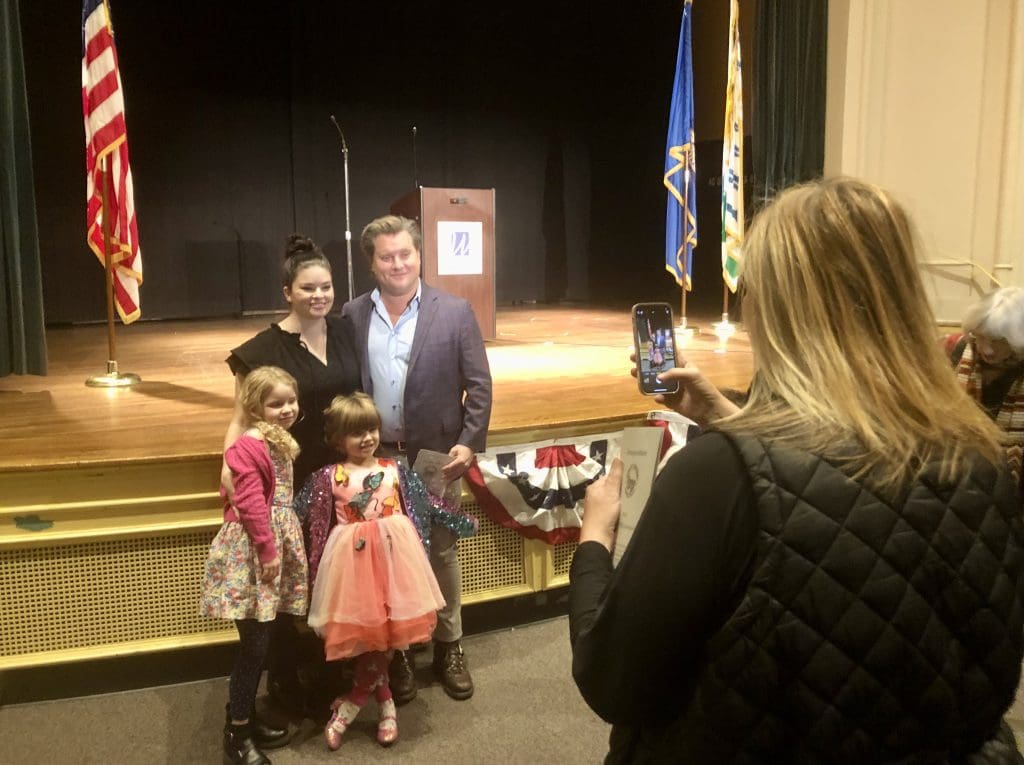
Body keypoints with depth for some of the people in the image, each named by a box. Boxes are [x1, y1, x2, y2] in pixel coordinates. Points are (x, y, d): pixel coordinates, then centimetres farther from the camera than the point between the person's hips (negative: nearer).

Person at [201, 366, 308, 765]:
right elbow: (250, 504, -22)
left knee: (259, 640, 17)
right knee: (253, 643, -3)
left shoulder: (280, 442, 12)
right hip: (251, 551, -9)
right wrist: (267, 549, -19)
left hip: (275, 544, 9)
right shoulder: (250, 446, -18)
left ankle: (245, 716, 31)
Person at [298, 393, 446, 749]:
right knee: (365, 631, 2)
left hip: (393, 553, 2)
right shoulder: (329, 477, 1)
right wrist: (316, 572, 0)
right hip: (353, 557, -2)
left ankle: (352, 704, 20)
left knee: (380, 628, 2)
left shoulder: (394, 468, 7)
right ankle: (386, 704, 21)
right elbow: (317, 528, 2)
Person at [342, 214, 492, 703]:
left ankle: (449, 647, 28)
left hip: (435, 455, -1)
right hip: (375, 457, 1)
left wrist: (468, 442, -10)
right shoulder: (352, 316, 1)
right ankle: (395, 650, 29)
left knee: (442, 552, 11)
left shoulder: (455, 313, -4)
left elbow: (479, 385, -3)